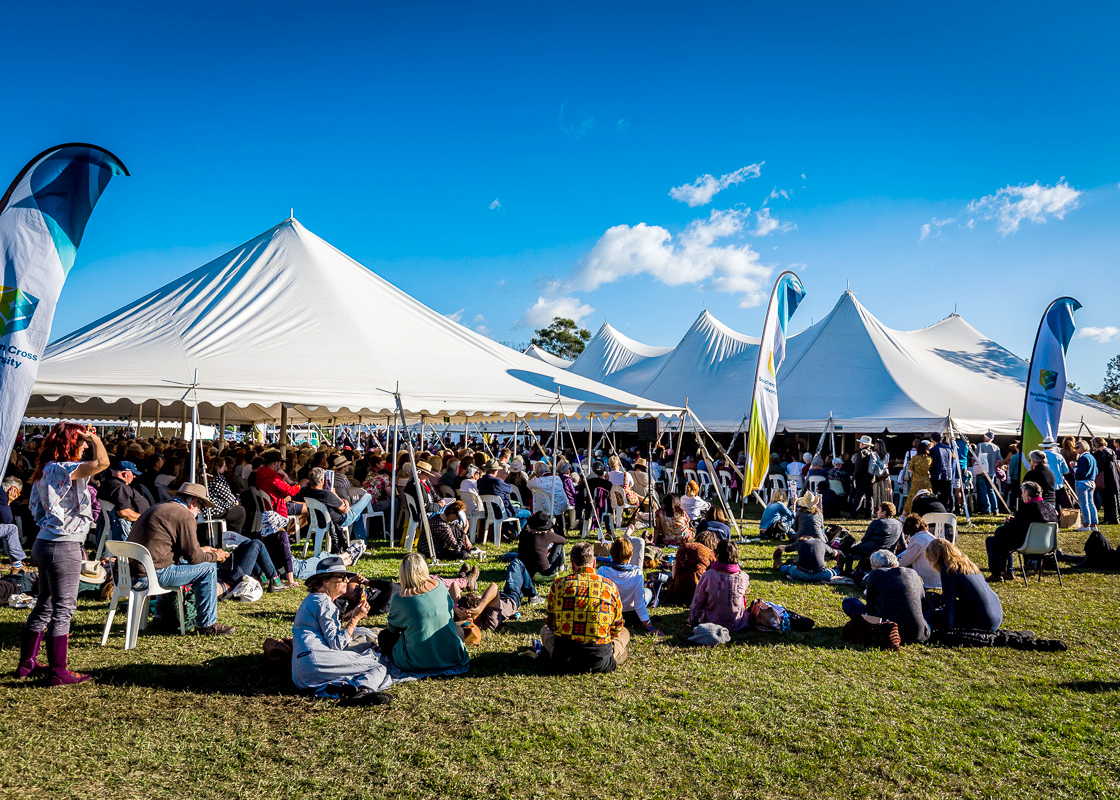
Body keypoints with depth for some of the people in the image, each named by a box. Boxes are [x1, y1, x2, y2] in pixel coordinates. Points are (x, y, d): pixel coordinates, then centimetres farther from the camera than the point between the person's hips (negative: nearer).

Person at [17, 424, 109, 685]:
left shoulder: (45, 471, 13)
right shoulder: (62, 469, -17)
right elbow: (102, 461, -32)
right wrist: (94, 438, -15)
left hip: (45, 544, 10)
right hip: (63, 546, -10)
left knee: (45, 605, 19)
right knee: (63, 608, -3)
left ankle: (27, 663, 29)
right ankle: (58, 672, 3)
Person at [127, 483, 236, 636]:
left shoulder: (157, 508, 20)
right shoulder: (185, 516, -10)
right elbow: (193, 556, -10)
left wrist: (200, 550, 32)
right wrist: (215, 556, 8)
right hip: (156, 572, -10)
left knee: (181, 564, 33)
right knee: (208, 569, -1)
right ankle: (208, 625, 5)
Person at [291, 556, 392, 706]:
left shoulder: (312, 599, 23)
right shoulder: (324, 603, -8)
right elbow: (336, 645, -11)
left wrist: (350, 615, 25)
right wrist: (355, 618, -6)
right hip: (316, 658, -10)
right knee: (378, 668, -11)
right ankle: (361, 690, -42)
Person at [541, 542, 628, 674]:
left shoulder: (558, 584, 1)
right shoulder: (610, 586, 1)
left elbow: (550, 624, 11)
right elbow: (617, 629, 11)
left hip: (563, 660, 0)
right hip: (599, 663, 0)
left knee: (545, 630, 32)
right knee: (625, 632, 28)